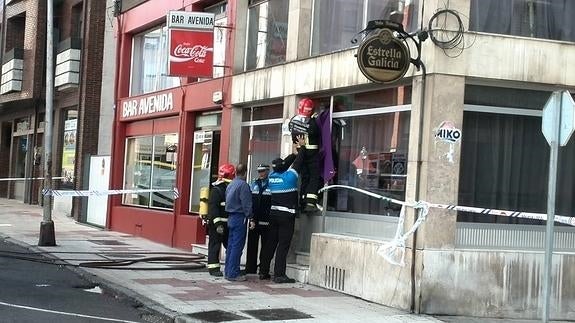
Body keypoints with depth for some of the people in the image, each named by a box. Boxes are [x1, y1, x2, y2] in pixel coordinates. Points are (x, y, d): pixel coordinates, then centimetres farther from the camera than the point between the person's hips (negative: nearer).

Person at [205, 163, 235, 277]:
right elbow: (213, 207, -19)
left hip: (227, 224, 9)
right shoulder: (216, 190, -13)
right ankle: (213, 268, 2)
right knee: (215, 246, -3)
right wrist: (218, 223, -24)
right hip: (216, 224, -9)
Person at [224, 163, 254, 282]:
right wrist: (250, 218, -14)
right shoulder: (243, 185, -13)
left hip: (231, 217, 9)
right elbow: (246, 204, -17)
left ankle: (228, 272, 17)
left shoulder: (230, 184, 14)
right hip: (239, 217, -9)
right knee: (237, 246, -6)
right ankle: (233, 274, -7)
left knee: (231, 245, 13)